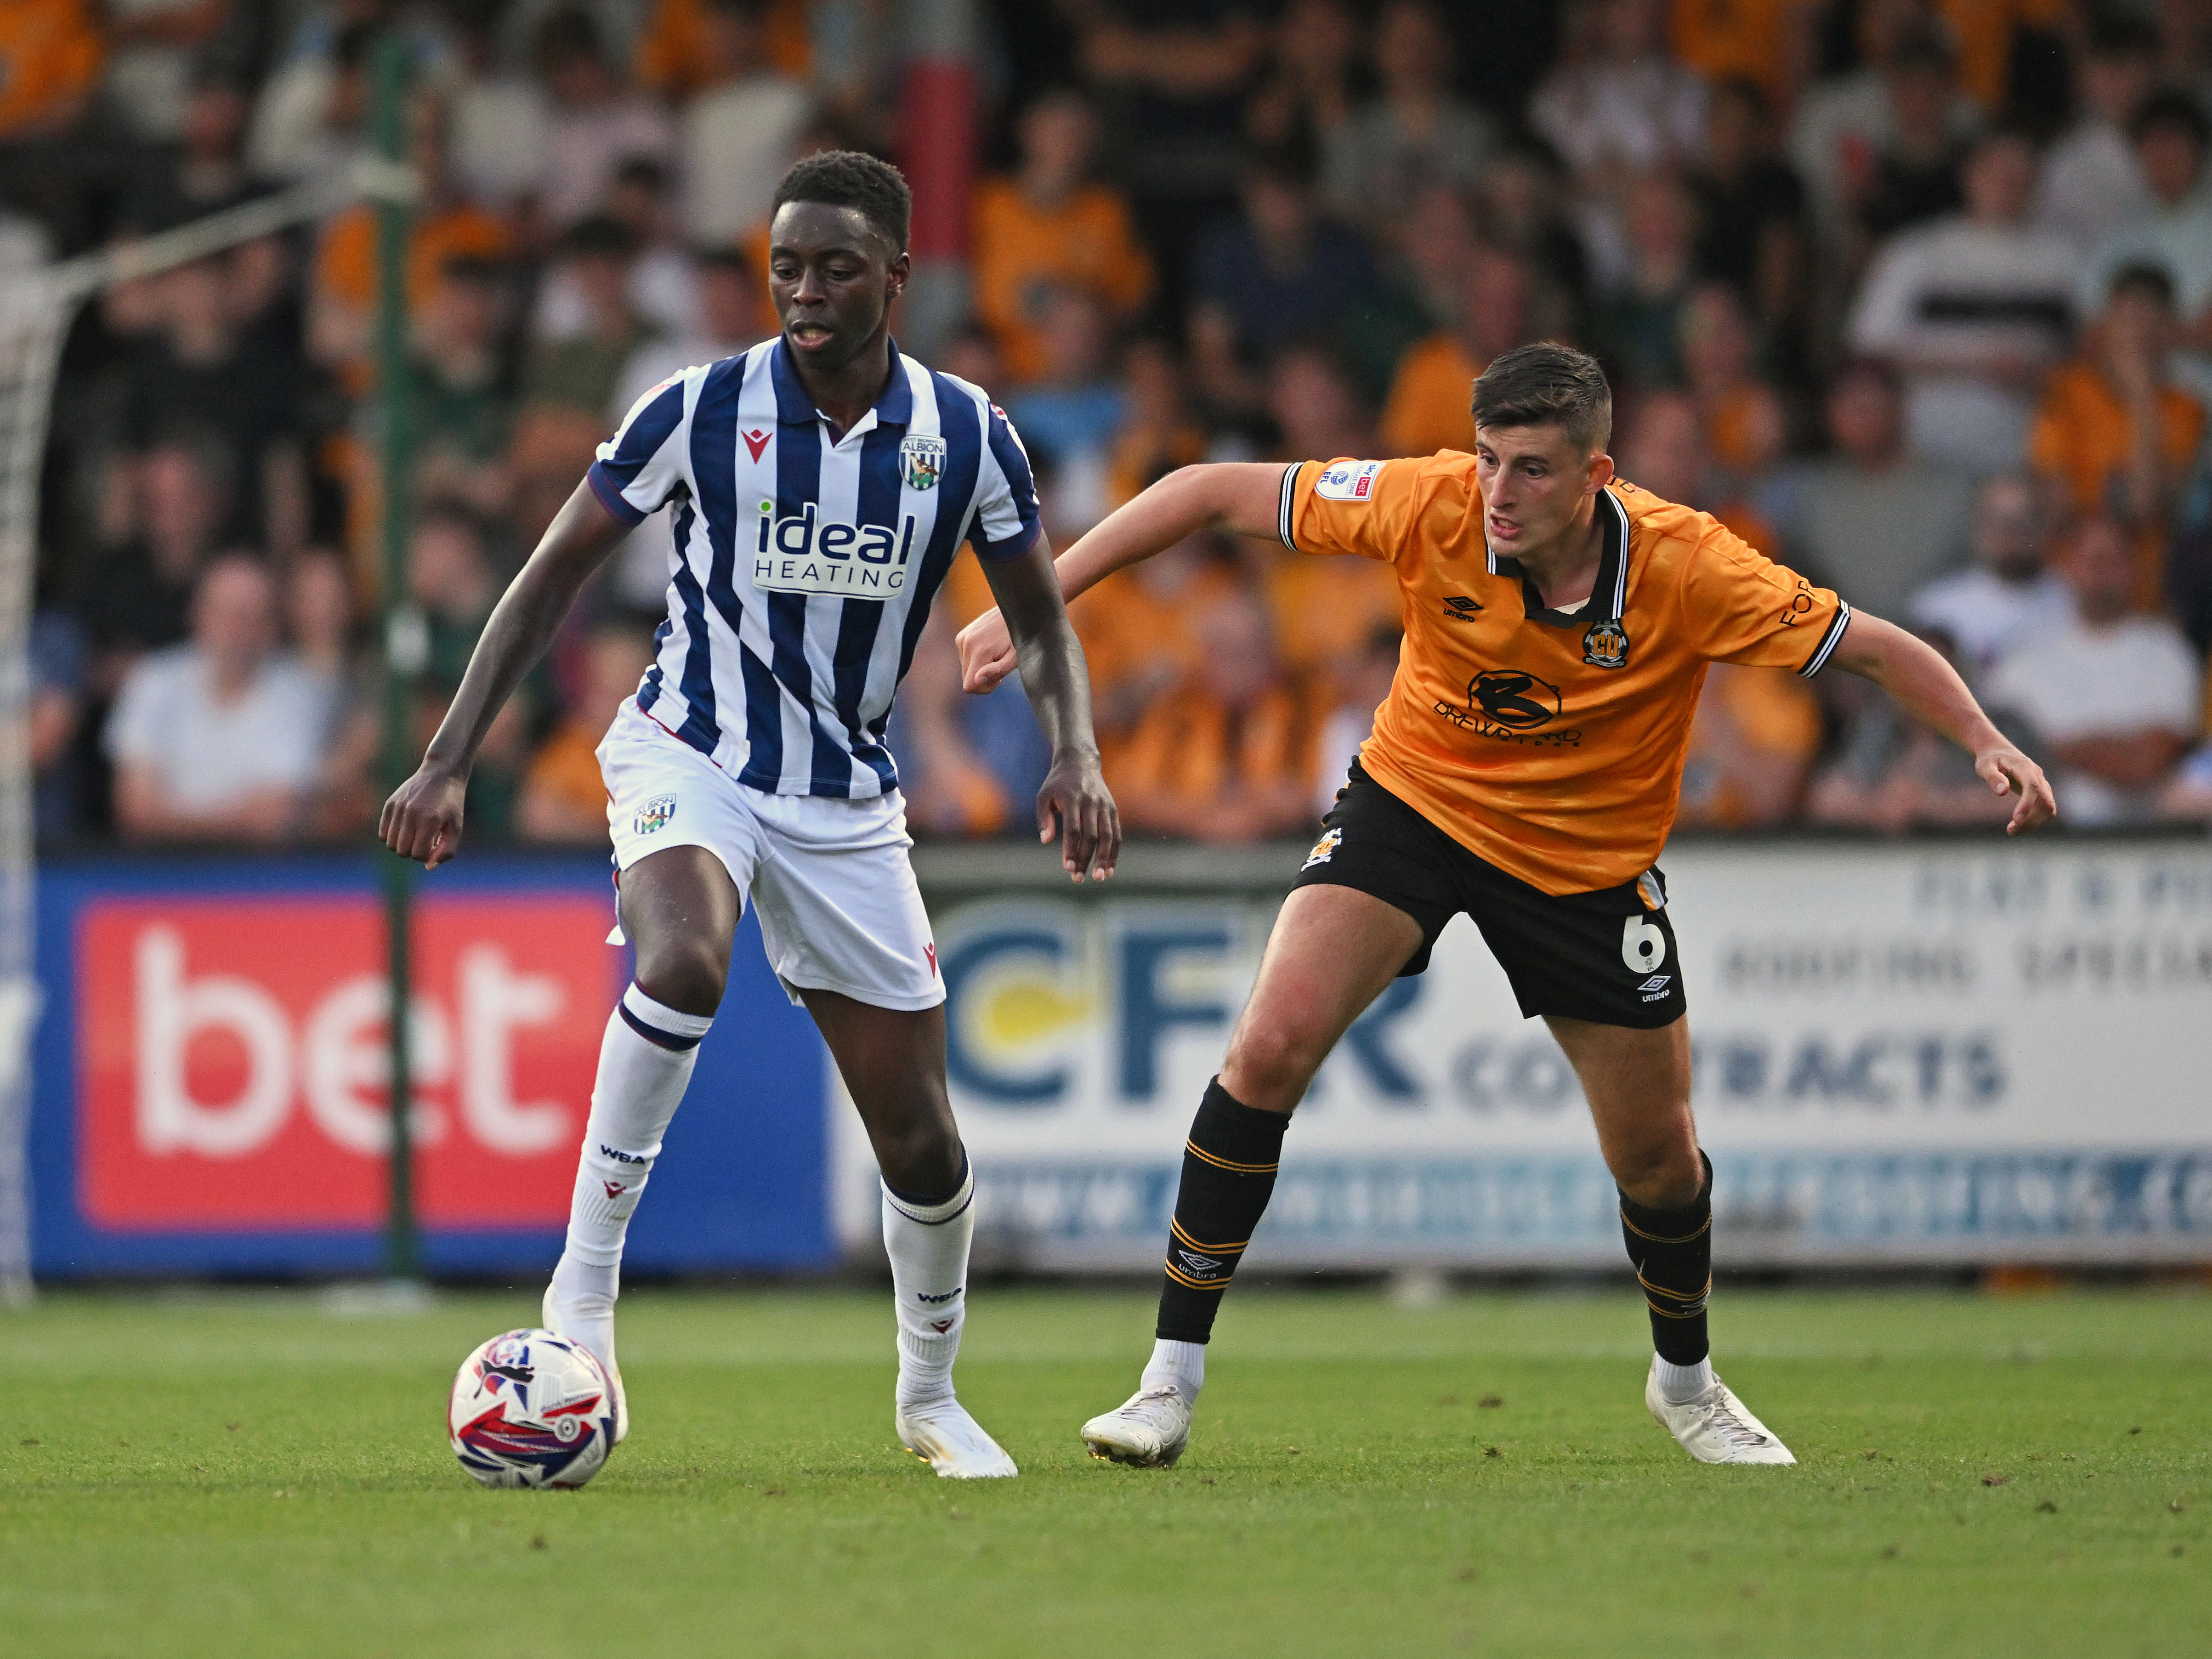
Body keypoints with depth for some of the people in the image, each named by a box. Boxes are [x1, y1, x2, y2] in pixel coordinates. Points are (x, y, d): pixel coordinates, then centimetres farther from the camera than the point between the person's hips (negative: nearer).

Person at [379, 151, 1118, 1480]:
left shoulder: (966, 435, -5)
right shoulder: (702, 411, -10)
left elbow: (1042, 624, 7)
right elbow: (556, 577, -2)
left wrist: (1077, 759, -13)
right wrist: (449, 762, -8)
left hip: (849, 801, 3)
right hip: (691, 758, -3)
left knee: (921, 1138, 3)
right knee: (685, 962, -37)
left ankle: (932, 1395, 28)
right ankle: (583, 1295, -28)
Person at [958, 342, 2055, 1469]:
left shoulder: (1683, 567, -26)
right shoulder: (1430, 507, -25)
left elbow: (1869, 647, -17)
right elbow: (1213, 492, -18)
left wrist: (1988, 745, -32)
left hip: (1590, 858, 0)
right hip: (1416, 798, 0)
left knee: (1658, 1157, 7)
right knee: (1272, 1044, -22)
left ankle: (1686, 1381, 40)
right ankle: (1171, 1381, -14)